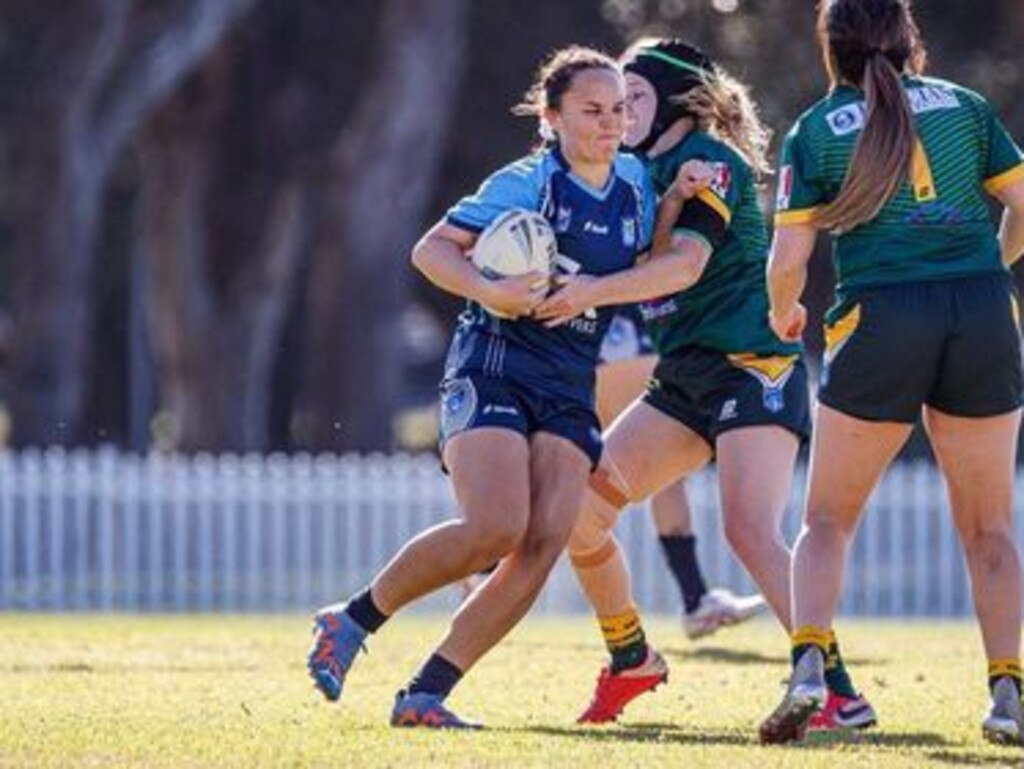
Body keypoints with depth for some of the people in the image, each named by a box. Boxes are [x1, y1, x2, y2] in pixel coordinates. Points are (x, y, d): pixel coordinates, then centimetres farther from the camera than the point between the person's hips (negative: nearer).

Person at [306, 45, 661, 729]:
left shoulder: (635, 183, 11)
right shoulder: (528, 183, -5)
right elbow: (431, 249, -6)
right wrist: (489, 292, -23)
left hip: (570, 390, 6)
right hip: (495, 367, -6)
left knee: (546, 543, -14)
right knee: (496, 529, -23)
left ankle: (428, 694, -11)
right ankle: (352, 622, -2)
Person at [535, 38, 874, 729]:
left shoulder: (713, 161, -10)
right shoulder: (650, 171, 15)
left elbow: (686, 262, -23)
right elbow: (650, 262, -1)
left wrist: (592, 292, -32)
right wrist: (673, 197, -19)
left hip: (753, 366, -9)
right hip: (685, 377, 9)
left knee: (751, 531, -24)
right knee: (578, 504, 4)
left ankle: (841, 695, -26)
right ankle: (631, 661, 22)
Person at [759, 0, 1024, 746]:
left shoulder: (815, 131, 6)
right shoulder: (963, 104, 12)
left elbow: (788, 258, 1)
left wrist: (783, 313, 22)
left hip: (881, 319, -2)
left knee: (828, 520, 10)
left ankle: (808, 668, -10)